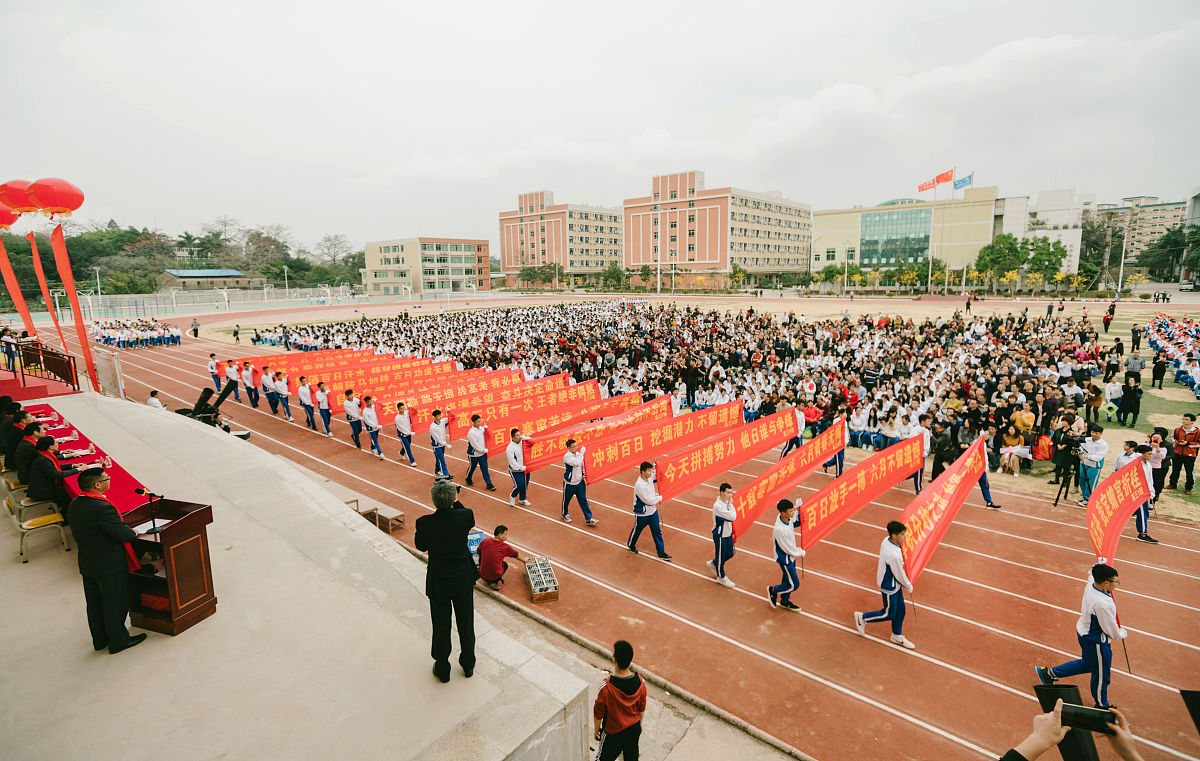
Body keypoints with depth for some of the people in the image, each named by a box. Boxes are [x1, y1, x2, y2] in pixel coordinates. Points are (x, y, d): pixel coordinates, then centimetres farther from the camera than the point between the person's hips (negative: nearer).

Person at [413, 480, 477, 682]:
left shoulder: (424, 523, -23)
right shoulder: (465, 516, -21)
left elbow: (421, 546, -3)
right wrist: (455, 501, 8)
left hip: (438, 582, -1)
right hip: (464, 579, 1)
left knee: (441, 627, 18)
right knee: (466, 623, 20)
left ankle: (442, 669, 35)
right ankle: (468, 665, 38)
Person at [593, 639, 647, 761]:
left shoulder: (606, 687, -33)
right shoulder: (640, 681, -20)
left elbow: (598, 713, -16)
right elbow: (642, 708, -3)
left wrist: (597, 729, 2)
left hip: (613, 734, -3)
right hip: (634, 729, 4)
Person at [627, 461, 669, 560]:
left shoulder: (650, 477, -8)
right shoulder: (639, 485, -31)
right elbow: (649, 500, -28)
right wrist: (660, 498, -11)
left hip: (653, 511, 6)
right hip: (641, 514, -6)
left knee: (657, 532, 10)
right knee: (637, 530, 18)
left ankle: (661, 552, 20)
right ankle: (631, 545, 44)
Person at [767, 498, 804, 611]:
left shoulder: (788, 518, -12)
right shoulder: (779, 529, -35)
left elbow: (794, 523, 13)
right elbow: (788, 549, -24)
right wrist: (801, 553, -7)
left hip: (791, 555, 8)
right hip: (784, 558, -8)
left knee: (788, 579, 22)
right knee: (794, 585, 3)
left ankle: (784, 601, 42)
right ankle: (773, 590, 25)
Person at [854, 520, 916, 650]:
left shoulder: (886, 541, -11)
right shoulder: (893, 555, -38)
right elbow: (900, 575, -21)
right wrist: (909, 588, -2)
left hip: (895, 584, 8)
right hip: (889, 587, -8)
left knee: (900, 610, 22)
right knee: (889, 614, 12)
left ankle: (897, 636, 42)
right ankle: (862, 618, 30)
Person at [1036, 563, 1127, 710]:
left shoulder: (1091, 583, -13)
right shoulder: (1102, 604, -37)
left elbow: (1092, 572, 17)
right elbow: (1112, 631, -21)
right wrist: (1123, 633, -1)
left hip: (1084, 632, 9)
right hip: (1096, 642, -9)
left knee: (1087, 664, 30)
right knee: (1101, 675, 16)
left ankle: (1049, 673, 33)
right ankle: (1102, 706, 41)